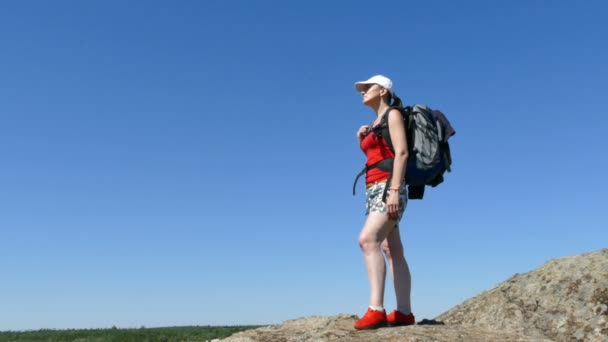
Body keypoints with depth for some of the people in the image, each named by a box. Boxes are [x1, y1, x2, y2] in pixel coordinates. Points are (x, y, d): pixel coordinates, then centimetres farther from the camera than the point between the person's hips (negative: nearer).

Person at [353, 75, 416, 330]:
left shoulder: (393, 114, 1)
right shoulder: (374, 124, 25)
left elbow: (401, 153, -13)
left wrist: (394, 191, -23)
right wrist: (362, 141, 13)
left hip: (388, 186, -9)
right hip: (374, 190, 9)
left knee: (367, 239, -26)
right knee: (392, 250, 2)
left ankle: (376, 309, -32)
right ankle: (404, 312, 2)